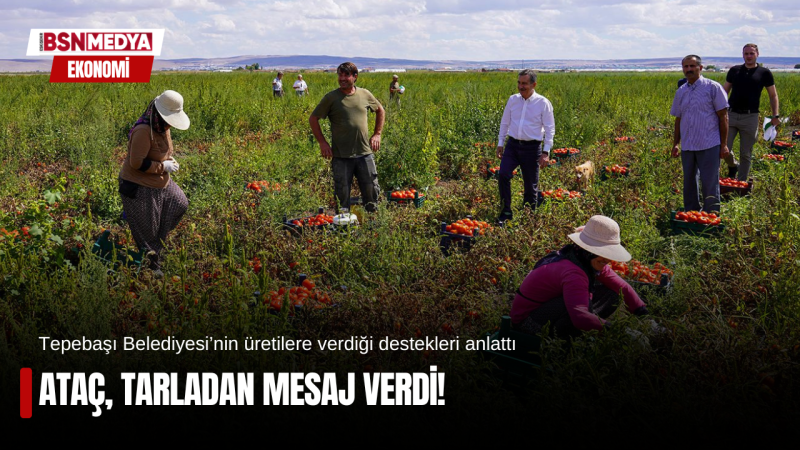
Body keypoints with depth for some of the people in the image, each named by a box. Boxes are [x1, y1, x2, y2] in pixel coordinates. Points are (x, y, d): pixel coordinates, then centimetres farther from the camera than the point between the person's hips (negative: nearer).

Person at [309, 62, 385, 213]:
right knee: (342, 196, 3)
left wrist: (377, 134, 15)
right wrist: (322, 142, -2)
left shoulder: (365, 94, 6)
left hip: (364, 153, 3)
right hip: (341, 156, -2)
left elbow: (380, 111, 24)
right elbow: (313, 119, 4)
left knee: (372, 192, 6)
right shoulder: (331, 97, -3)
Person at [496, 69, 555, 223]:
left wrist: (546, 152, -8)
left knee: (530, 185, 5)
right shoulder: (513, 100, 5)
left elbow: (549, 129, -3)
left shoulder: (543, 103, -5)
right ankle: (506, 212, -7)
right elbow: (505, 123, 15)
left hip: (532, 147, -3)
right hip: (512, 145, 3)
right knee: (503, 174, -17)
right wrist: (500, 143, 14)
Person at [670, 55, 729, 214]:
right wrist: (675, 144, 14)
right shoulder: (680, 92, 12)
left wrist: (724, 144, -7)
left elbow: (723, 116, -3)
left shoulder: (713, 87, -2)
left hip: (709, 146, -5)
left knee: (710, 183, -4)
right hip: (687, 147, 5)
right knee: (689, 183, 12)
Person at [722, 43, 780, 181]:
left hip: (750, 117, -1)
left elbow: (773, 95, 9)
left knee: (746, 154, 4)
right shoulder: (734, 70, 8)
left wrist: (775, 115, -1)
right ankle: (733, 165, 26)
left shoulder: (764, 73, 3)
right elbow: (724, 92, 15)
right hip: (731, 115, 2)